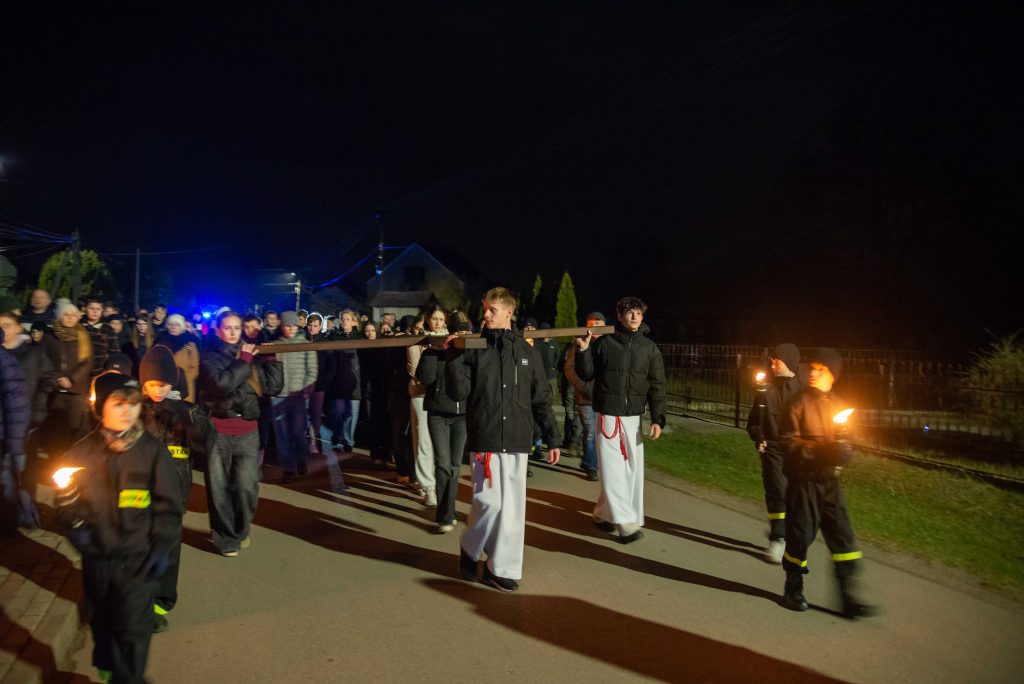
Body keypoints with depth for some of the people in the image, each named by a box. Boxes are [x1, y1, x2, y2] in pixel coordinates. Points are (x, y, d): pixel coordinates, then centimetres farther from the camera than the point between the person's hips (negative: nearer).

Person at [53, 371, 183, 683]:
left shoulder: (152, 450, -11)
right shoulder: (83, 452, -4)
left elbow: (168, 505, -6)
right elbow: (65, 496, 9)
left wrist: (161, 547, -10)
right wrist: (74, 525, -8)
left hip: (137, 557, -3)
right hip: (96, 555, 3)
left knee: (133, 627, -2)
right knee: (100, 618, 22)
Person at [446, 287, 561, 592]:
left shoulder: (526, 350, 8)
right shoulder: (473, 348, 1)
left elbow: (541, 399, 11)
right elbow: (458, 392, -6)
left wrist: (552, 438, 9)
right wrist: (453, 357, -16)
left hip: (517, 440, 3)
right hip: (485, 439, -3)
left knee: (512, 506, 6)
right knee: (490, 503, -4)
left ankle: (502, 567, 21)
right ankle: (469, 550, 25)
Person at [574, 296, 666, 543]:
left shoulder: (649, 348, 5)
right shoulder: (604, 342, -1)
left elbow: (657, 386, 5)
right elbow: (586, 375, 5)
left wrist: (657, 419, -2)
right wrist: (583, 350, -11)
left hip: (633, 416, 3)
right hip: (607, 414, -3)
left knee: (633, 469, 5)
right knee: (613, 469, -7)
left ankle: (603, 514, 20)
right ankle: (626, 523, -2)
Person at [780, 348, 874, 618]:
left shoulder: (839, 404, 7)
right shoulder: (798, 402, -8)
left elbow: (845, 442, 12)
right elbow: (791, 443, -13)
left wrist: (843, 451, -11)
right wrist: (822, 451, -25)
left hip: (829, 480, 5)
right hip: (803, 479, -4)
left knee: (843, 537, 4)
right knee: (800, 535, 5)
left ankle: (848, 597, 15)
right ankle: (792, 590, 23)